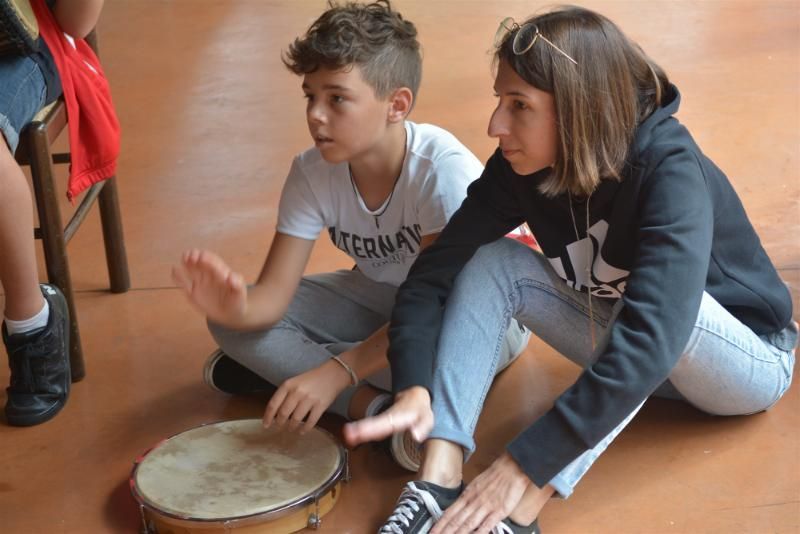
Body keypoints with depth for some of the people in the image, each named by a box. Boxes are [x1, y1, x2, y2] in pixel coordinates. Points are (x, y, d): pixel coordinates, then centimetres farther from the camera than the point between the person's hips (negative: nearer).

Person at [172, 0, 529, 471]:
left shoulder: (443, 167, -31)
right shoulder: (313, 173, -17)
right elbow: (275, 293, -19)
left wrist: (337, 371, -40)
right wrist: (236, 308, -43)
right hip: (382, 301, 5)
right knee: (235, 323, -15)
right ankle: (381, 409, -25)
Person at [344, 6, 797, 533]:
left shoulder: (670, 172, -33)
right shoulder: (523, 165, -16)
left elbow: (651, 338, -44)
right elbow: (435, 271, -19)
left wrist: (524, 468, -47)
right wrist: (413, 388, -38)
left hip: (750, 359, -5)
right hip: (629, 349, 5)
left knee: (651, 293, -38)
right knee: (490, 260, -17)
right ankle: (439, 484, -28)